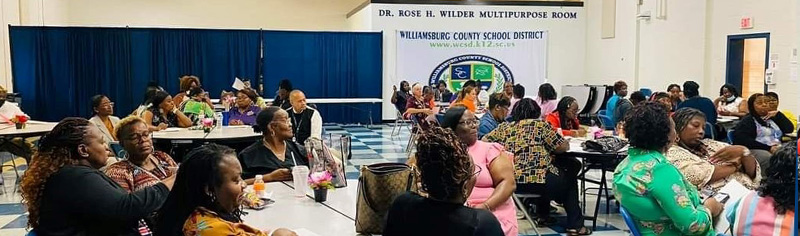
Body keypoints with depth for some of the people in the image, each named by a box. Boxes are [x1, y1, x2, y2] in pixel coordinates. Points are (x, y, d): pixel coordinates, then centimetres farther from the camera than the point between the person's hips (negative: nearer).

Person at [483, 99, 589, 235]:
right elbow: (564, 147, 5)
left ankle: (542, 215, 45)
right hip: (537, 181, -5)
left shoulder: (504, 127, 13)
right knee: (569, 179, 28)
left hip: (510, 182, 6)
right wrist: (549, 147, 26)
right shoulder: (540, 124, 3)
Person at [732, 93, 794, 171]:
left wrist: (778, 114, 11)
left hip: (778, 149, 5)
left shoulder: (772, 118, 26)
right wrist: (768, 148, -13)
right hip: (756, 150, -5)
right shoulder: (747, 120, 8)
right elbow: (743, 140, -8)